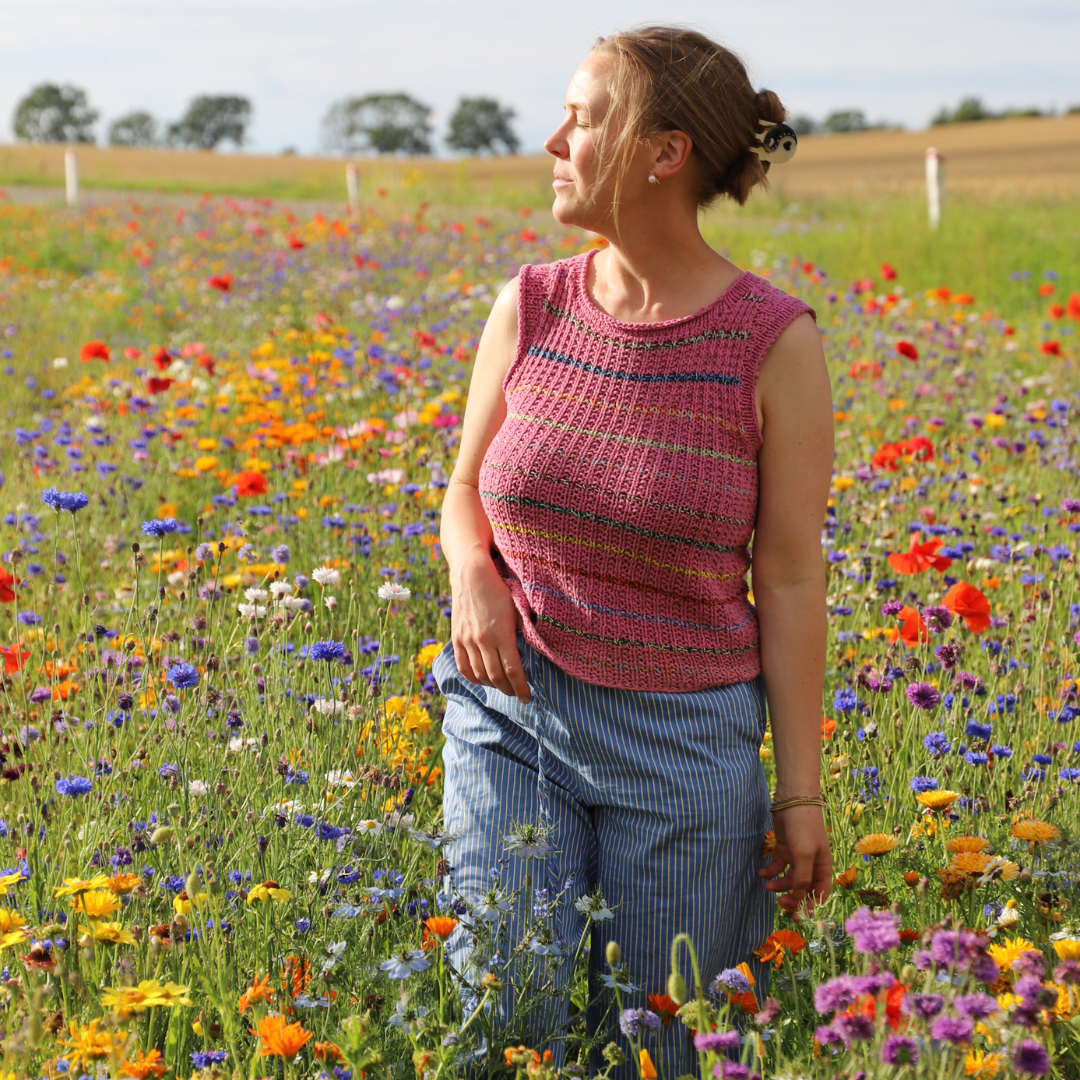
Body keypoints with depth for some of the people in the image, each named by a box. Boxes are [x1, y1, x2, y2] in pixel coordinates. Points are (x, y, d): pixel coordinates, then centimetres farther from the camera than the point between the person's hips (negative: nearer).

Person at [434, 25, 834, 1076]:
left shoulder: (775, 342, -10)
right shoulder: (529, 308, -1)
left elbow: (789, 580, -5)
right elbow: (466, 494, 12)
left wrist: (802, 790, -4)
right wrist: (472, 578, -10)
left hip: (681, 740, -2)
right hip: (512, 711, 2)